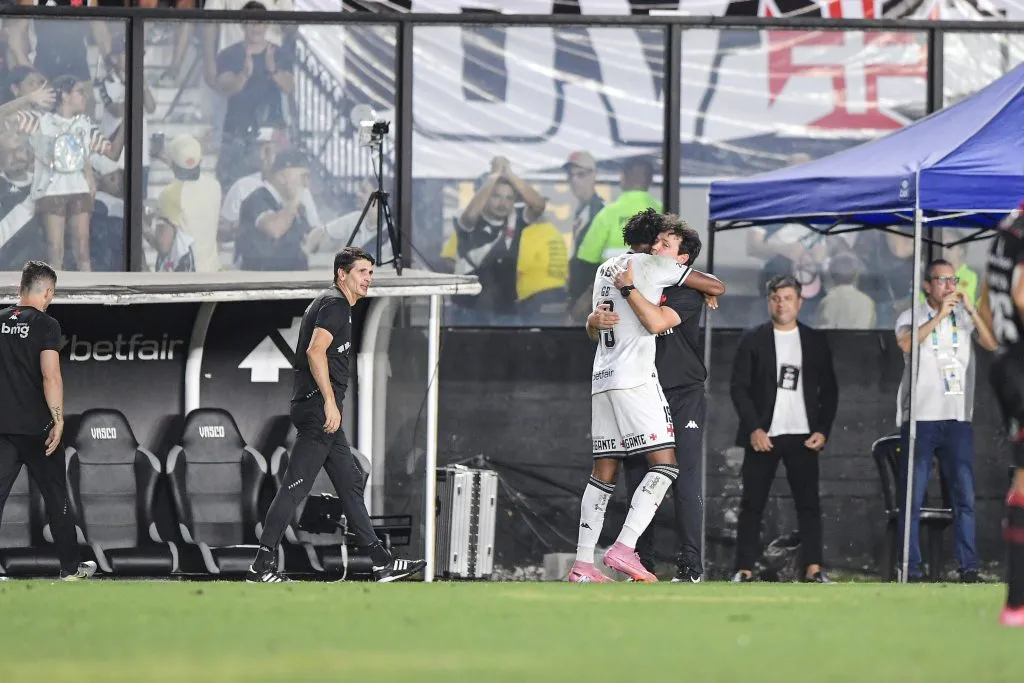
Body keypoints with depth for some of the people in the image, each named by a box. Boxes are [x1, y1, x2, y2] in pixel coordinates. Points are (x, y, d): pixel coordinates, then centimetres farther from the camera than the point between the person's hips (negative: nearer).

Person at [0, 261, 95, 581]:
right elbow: (50, 376, -17)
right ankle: (71, 567, 19)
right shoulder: (46, 325, -8)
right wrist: (58, 421, -12)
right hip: (35, 426, -4)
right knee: (56, 496, 10)